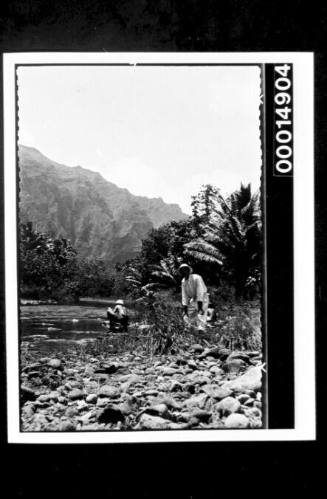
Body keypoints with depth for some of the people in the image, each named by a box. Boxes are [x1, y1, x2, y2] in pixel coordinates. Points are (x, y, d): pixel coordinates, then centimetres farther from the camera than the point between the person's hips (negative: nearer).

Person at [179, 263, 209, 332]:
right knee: (186, 317, 2)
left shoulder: (197, 278, -22)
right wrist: (185, 308, -8)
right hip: (193, 300, 6)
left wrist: (200, 306, -28)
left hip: (202, 299, -6)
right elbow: (184, 295, -2)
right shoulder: (183, 281, -3)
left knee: (200, 316, -19)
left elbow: (200, 293, -25)